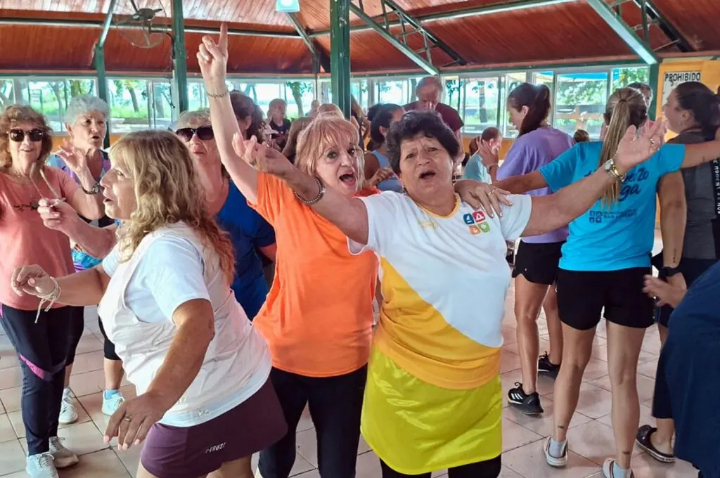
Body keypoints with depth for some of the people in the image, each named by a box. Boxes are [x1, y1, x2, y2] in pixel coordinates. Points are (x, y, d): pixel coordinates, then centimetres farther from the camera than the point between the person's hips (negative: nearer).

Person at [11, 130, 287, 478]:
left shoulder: (166, 247, -30)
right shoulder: (142, 234, 3)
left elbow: (197, 324, -44)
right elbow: (103, 281, 13)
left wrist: (157, 398, -58)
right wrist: (53, 287, -7)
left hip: (210, 403, -9)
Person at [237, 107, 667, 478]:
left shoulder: (490, 207, 0)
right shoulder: (388, 214, -14)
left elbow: (558, 210, 6)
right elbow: (339, 206, -32)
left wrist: (615, 167, 0)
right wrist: (293, 175, -50)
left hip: (480, 385, 4)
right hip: (408, 388, -4)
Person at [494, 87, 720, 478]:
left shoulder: (582, 153, 0)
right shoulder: (655, 155, 0)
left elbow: (527, 183, -7)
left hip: (579, 271, 1)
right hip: (630, 274, -1)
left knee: (573, 362, 18)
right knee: (623, 375, 7)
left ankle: (557, 445, 30)